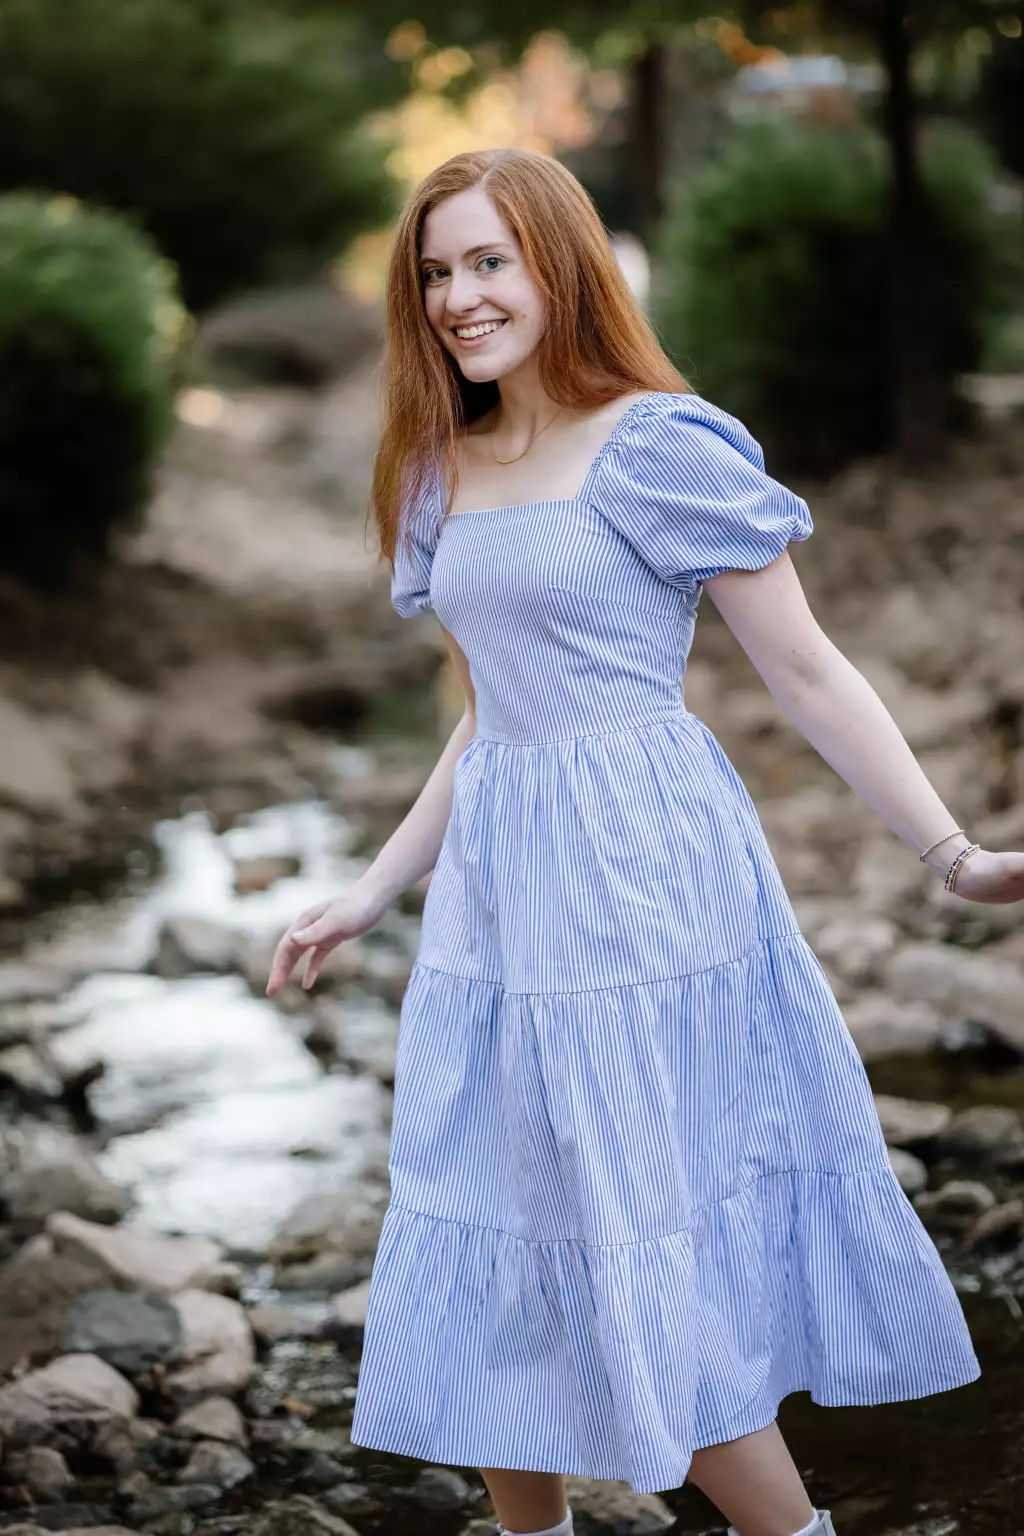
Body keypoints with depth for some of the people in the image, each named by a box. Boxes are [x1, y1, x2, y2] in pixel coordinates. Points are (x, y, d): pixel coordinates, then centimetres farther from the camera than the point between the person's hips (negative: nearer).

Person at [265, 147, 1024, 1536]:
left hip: (639, 876, -7)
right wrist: (376, 891, 24)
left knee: (659, 1271, -4)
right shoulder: (446, 473, 12)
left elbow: (806, 672, -8)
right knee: (492, 1262, 11)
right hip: (496, 892, 7)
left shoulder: (656, 445, -10)